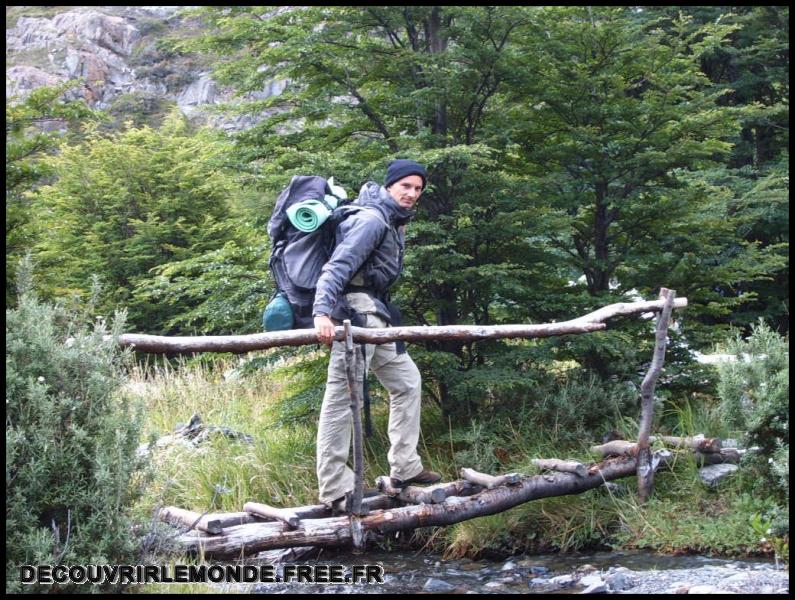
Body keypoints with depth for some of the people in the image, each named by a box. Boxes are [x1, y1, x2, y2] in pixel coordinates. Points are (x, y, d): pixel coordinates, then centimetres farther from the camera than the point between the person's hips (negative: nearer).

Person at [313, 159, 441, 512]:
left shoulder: (396, 223, 18)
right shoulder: (372, 220, -14)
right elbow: (337, 266, -25)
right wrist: (322, 312, -36)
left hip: (374, 315, 11)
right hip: (355, 312, -11)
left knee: (407, 380, 17)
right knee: (343, 396, -11)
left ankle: (404, 468, 21)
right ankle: (335, 492, -13)